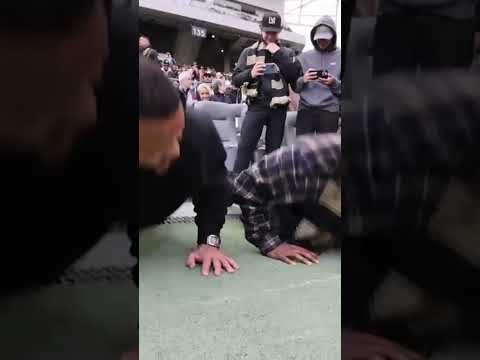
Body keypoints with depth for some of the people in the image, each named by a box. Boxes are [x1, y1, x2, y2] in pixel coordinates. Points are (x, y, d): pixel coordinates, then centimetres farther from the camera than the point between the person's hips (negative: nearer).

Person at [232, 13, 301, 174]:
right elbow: (235, 79, 6)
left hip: (278, 108, 1)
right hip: (256, 105, -1)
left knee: (273, 149, 7)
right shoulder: (249, 51, 9)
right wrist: (250, 73, -15)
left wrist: (279, 55, -8)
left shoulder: (287, 53, 11)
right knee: (245, 146, -9)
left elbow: (296, 76, -5)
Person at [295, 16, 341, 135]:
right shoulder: (304, 57, 12)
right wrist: (302, 80, -12)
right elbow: (295, 86, 9)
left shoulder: (339, 57, 7)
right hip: (305, 109, 1)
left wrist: (335, 83, -16)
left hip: (329, 110, -1)